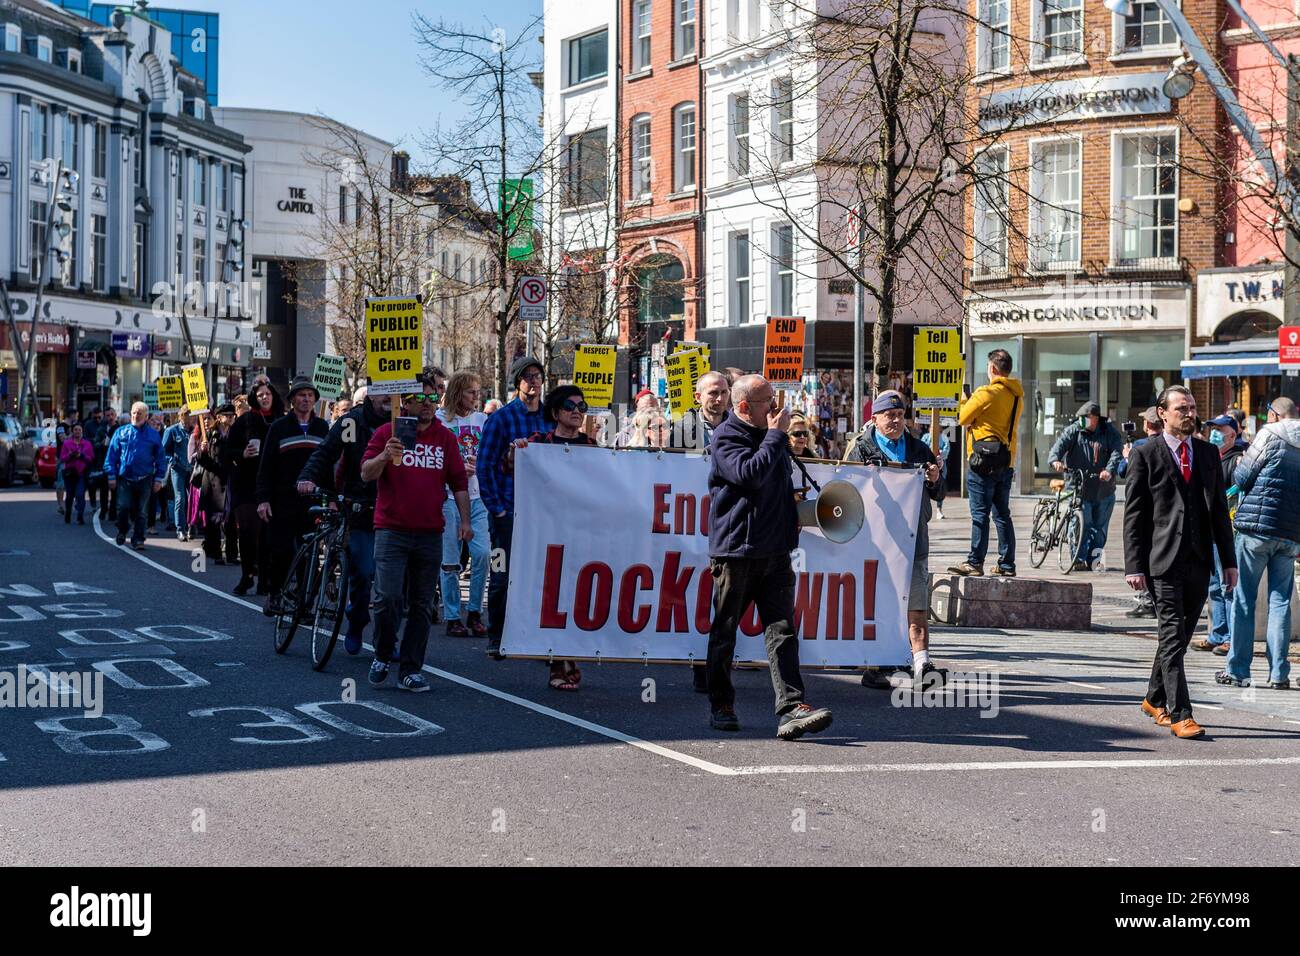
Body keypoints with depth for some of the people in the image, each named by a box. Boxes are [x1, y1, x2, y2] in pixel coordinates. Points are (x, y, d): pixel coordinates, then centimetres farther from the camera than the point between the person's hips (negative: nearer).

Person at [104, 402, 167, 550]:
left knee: (140, 511, 4)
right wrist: (111, 476, -2)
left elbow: (160, 458, 8)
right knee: (123, 507, -11)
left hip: (144, 480, 1)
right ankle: (122, 531, 14)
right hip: (124, 478, -1)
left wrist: (158, 478, 1)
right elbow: (111, 455, 5)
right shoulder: (121, 432, 5)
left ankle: (138, 539, 11)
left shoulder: (154, 435, 6)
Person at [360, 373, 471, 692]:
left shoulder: (445, 438, 11)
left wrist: (465, 520, 4)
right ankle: (382, 657, 10)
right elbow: (366, 474, -4)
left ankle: (411, 671, 12)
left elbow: (459, 482, 13)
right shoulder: (387, 432, 2)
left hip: (430, 534, 3)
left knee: (422, 605, 5)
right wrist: (384, 456, -24)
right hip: (392, 531, -3)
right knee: (388, 597, -13)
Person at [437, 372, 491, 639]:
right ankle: (452, 617, 9)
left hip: (477, 496, 3)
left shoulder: (482, 420, 12)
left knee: (482, 552, -8)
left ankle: (475, 612, 5)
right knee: (450, 559, 0)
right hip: (448, 496, -3)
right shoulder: (440, 419, 1)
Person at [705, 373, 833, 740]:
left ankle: (792, 709, -14)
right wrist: (776, 435, -16)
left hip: (775, 552, 6)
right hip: (735, 551, -6)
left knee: (782, 630, -6)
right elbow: (750, 473, -24)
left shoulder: (771, 433, 18)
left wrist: (793, 507, 17)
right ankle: (720, 706, 18)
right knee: (724, 631, 6)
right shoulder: (726, 437, -6)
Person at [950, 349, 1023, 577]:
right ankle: (1007, 564, 12)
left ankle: (975, 562, -8)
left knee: (980, 513, -6)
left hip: (984, 461, -7)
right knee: (1002, 514, 11)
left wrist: (966, 402, 14)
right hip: (1007, 462, 7)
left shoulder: (986, 393, -12)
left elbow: (963, 419, -6)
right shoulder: (1017, 396, 11)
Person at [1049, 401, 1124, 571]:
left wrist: (1109, 470, -28)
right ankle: (1079, 559, -3)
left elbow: (1117, 452, -10)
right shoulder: (1073, 431, 1)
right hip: (1080, 488, -2)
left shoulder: (1109, 432, 2)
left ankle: (1093, 560, 19)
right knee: (1082, 524, -9)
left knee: (1100, 526, 8)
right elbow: (1060, 444, -14)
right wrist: (1055, 459, -37)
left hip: (1104, 490, 2)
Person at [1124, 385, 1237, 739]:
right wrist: (1134, 566, -10)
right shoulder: (1145, 455, 0)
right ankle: (1179, 714, -7)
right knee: (1172, 637, -7)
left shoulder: (1208, 453, 14)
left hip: (1199, 561, 5)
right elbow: (1133, 515, -3)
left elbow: (1219, 508, 16)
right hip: (1163, 561, -5)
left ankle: (1155, 700, 29)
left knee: (1180, 636, 13)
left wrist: (1229, 560, 11)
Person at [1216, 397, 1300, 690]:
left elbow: (1241, 479, -2)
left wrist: (1239, 465, 17)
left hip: (1257, 526, -4)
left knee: (1244, 598, 3)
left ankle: (1238, 669, 3)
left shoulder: (1269, 435, -5)